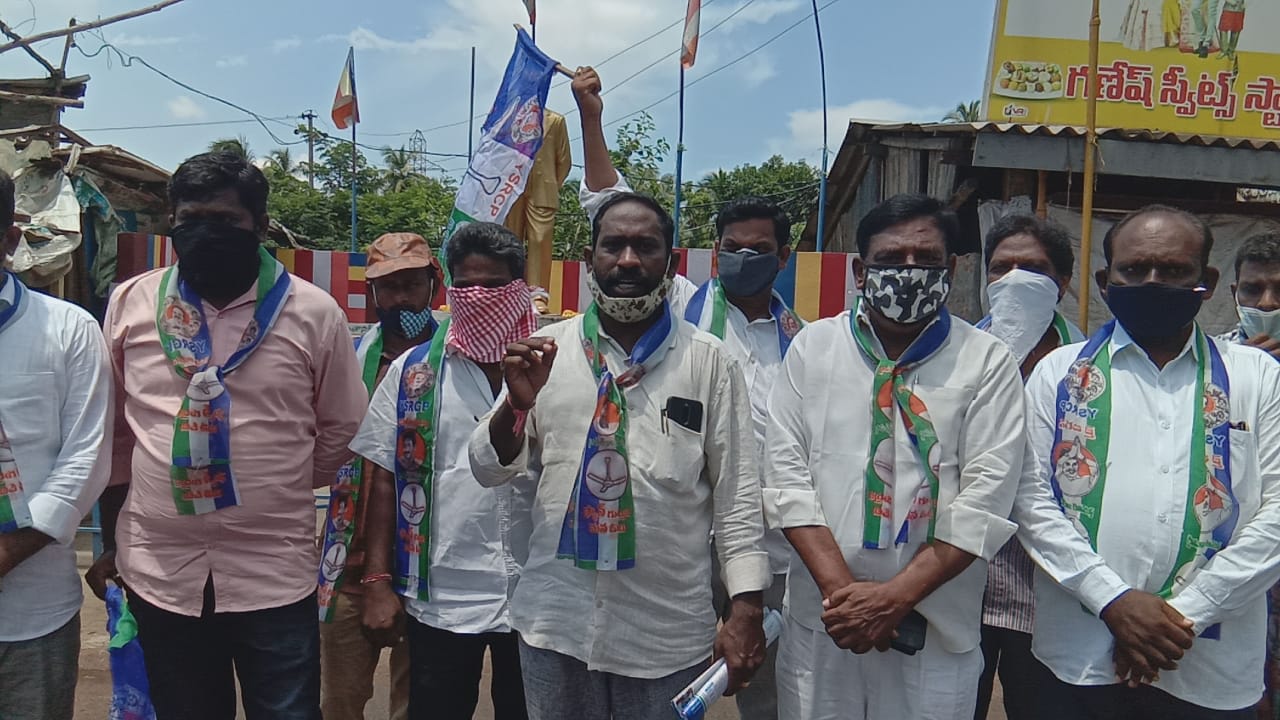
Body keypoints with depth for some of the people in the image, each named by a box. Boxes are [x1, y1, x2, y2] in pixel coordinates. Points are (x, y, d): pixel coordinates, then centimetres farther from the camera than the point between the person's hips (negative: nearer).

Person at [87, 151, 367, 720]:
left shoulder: (314, 312, -5)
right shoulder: (130, 304, 2)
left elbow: (341, 431, 4)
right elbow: (113, 432, 11)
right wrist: (112, 540, 14)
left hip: (277, 574, -2)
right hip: (158, 572, 3)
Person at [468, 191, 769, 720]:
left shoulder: (709, 362, -1)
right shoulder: (544, 351, 2)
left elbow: (736, 492, -1)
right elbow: (489, 469, 4)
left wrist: (746, 609, -5)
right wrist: (517, 403, -15)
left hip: (669, 631, -1)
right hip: (556, 620, 2)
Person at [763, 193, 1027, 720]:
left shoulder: (988, 363, -2)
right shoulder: (813, 346, 2)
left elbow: (985, 498, -8)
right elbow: (786, 473, -3)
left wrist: (895, 596, -15)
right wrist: (840, 587, -13)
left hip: (937, 633, -1)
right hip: (821, 619, 1)